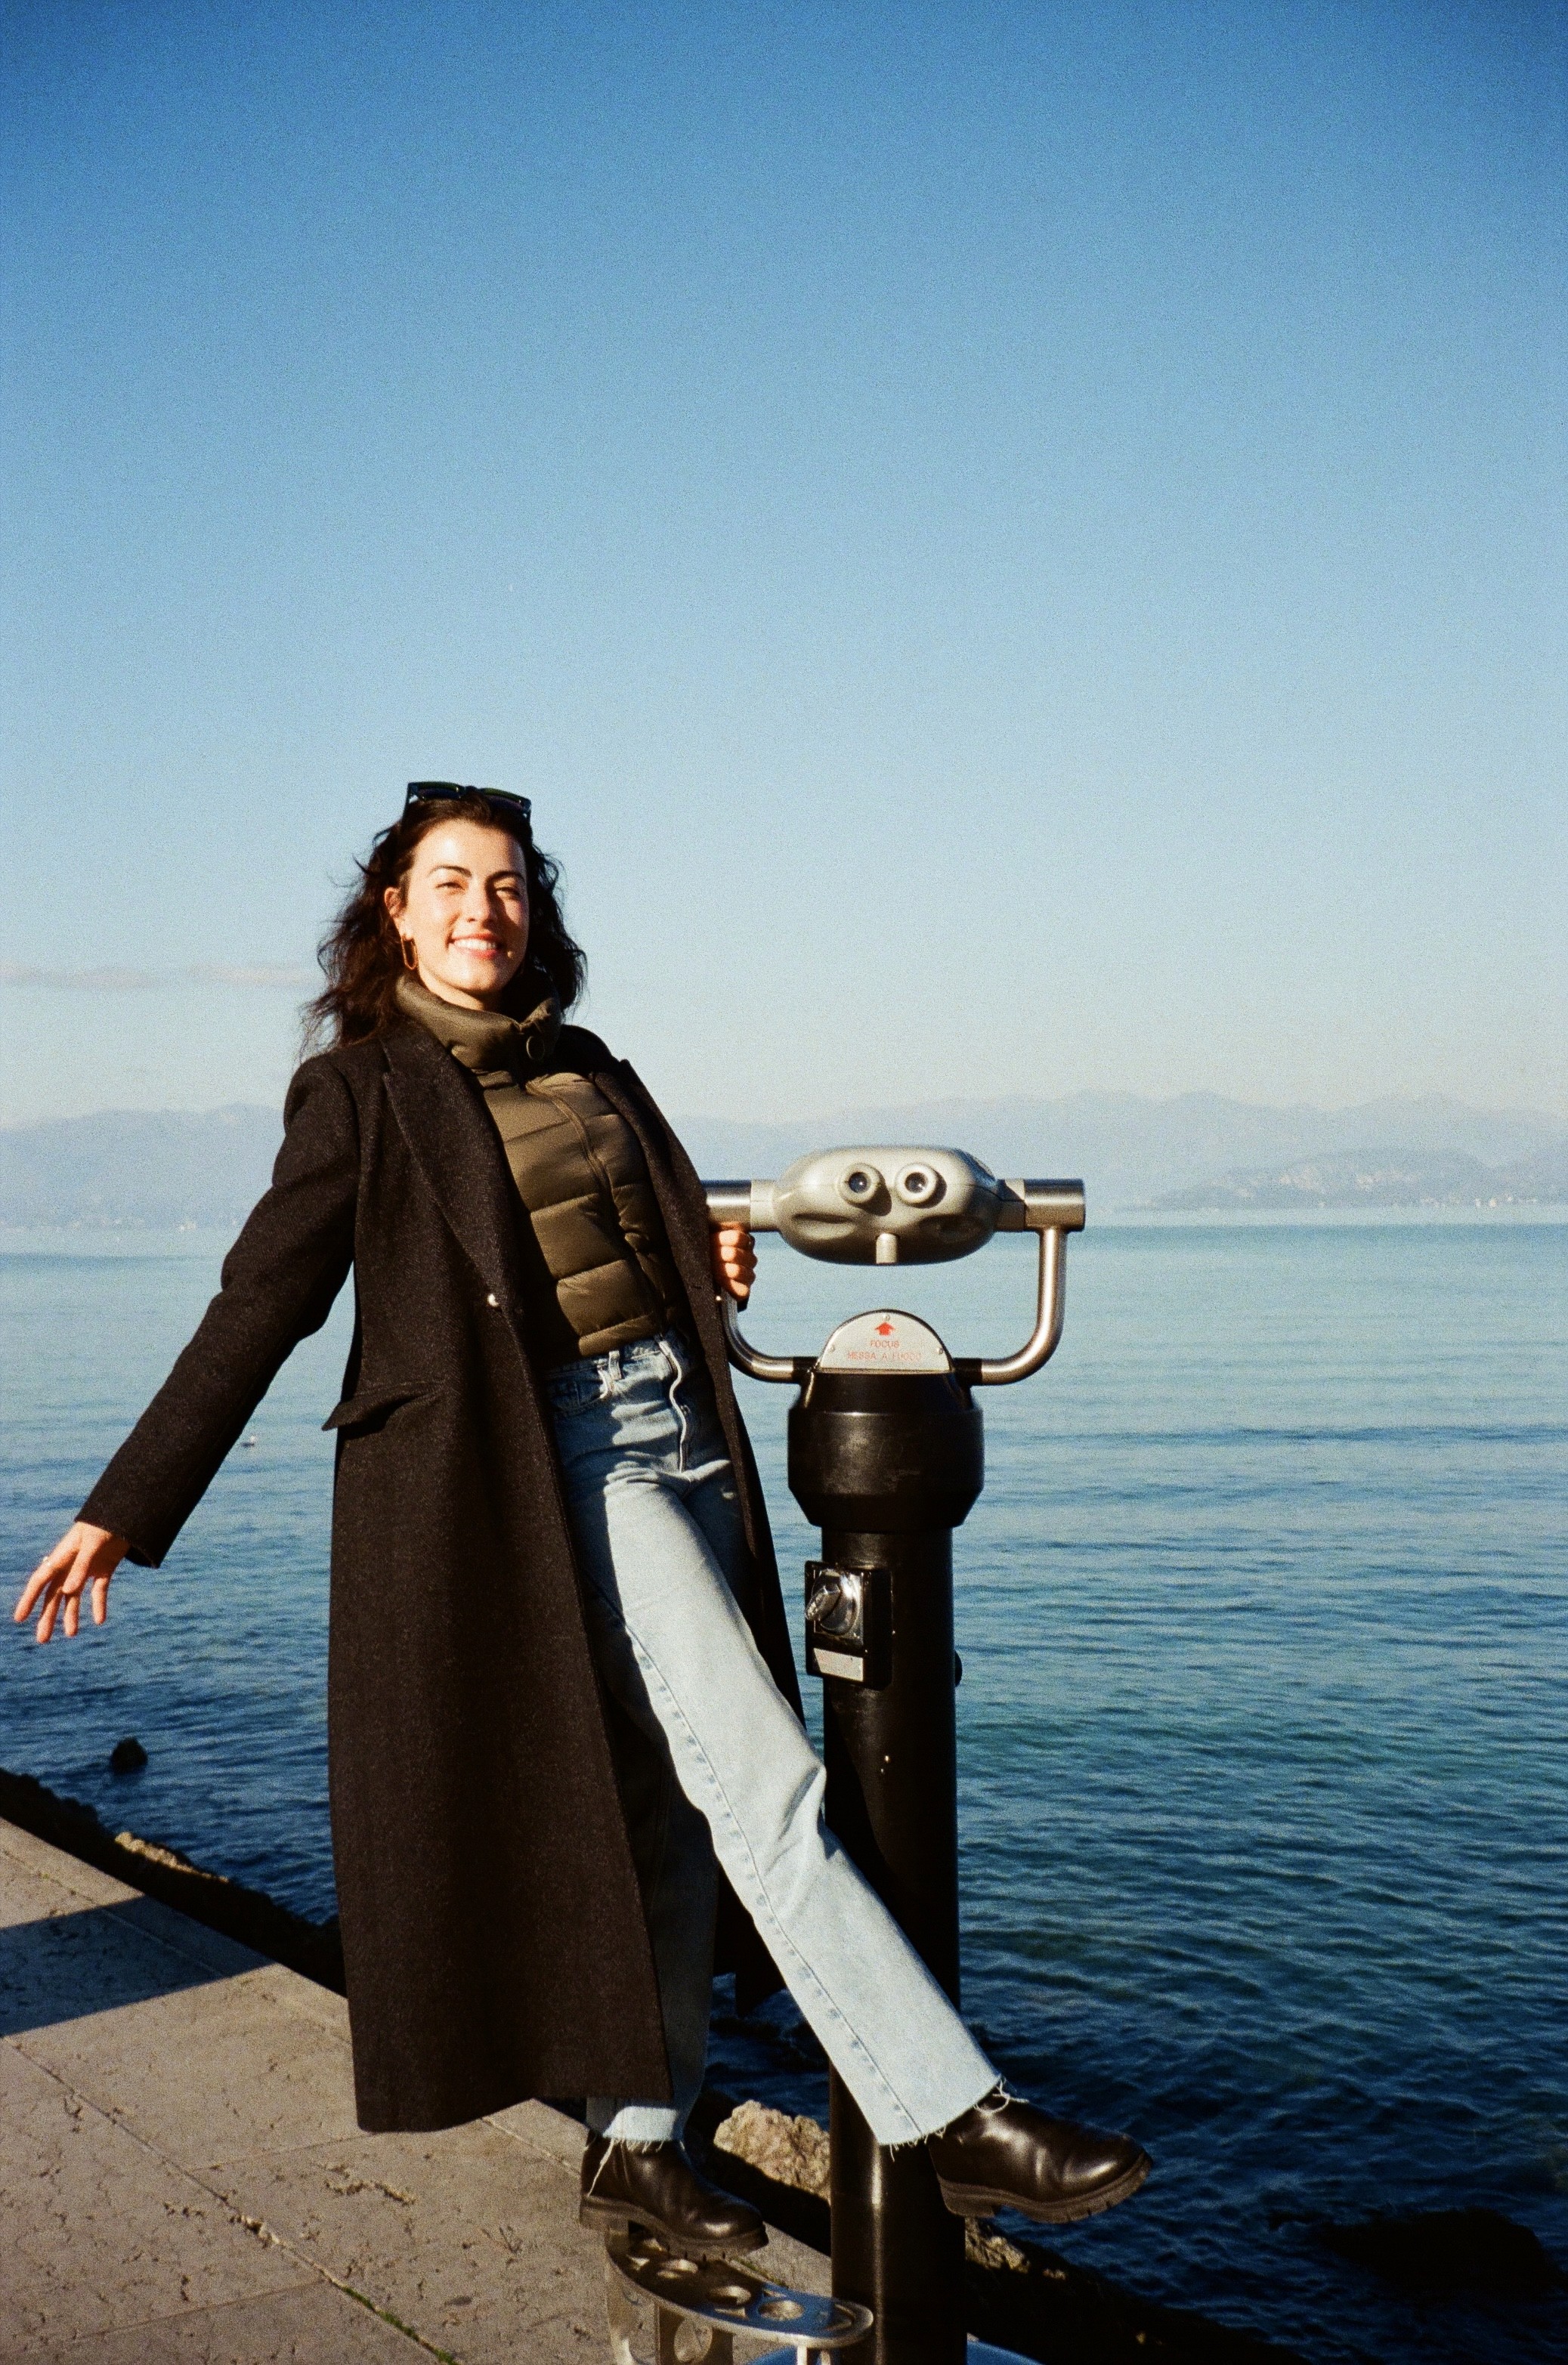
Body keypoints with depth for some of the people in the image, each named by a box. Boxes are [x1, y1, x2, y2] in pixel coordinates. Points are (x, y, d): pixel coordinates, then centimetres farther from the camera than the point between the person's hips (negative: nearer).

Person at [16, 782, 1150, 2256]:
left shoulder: (589, 1072, 16)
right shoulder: (360, 1091, -1)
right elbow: (258, 1309, -3)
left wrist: (711, 1265, 4)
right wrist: (125, 1513, -6)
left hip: (680, 1428, 7)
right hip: (554, 1458, -7)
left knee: (666, 1809, 9)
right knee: (766, 1779, -13)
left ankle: (634, 2145, 22)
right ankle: (956, 2117, -8)